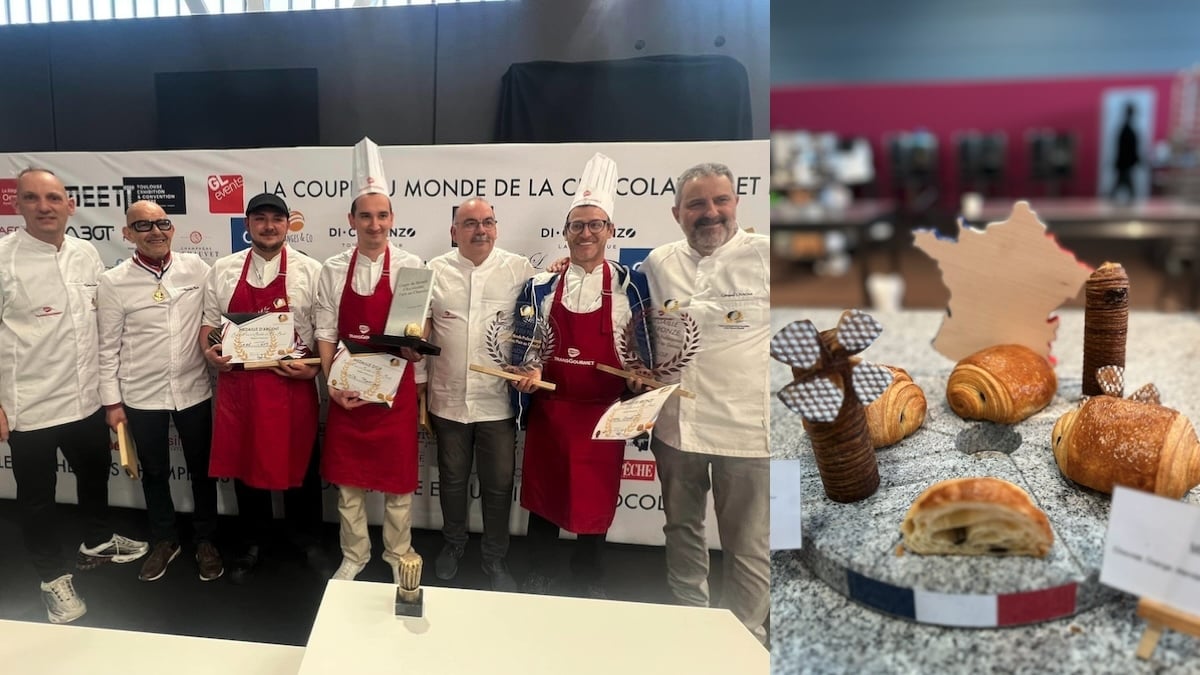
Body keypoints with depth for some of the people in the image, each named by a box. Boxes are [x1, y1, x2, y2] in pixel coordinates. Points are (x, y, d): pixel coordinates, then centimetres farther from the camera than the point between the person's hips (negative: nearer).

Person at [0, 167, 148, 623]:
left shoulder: (87, 254, 2)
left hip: (86, 397, 5)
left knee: (95, 473, 23)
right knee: (37, 495, 11)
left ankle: (97, 542, 47)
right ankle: (54, 577, 30)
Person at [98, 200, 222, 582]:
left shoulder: (196, 268, -4)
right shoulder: (114, 281, -6)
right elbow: (109, 346, -2)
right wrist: (112, 401, -1)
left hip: (194, 390, 1)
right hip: (142, 396, 0)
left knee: (201, 469, 13)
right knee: (154, 473, 16)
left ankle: (205, 541, 31)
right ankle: (165, 541, 35)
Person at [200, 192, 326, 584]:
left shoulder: (310, 271, -1)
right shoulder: (223, 271, 7)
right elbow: (209, 322, 13)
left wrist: (314, 367, -14)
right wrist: (210, 352, -6)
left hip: (293, 384, -2)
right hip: (238, 383, 3)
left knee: (299, 464, 9)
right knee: (244, 464, 12)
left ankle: (308, 540, 30)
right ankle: (253, 545, 31)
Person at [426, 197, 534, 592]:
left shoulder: (519, 269, -1)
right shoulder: (435, 271, 3)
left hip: (499, 400, -1)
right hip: (449, 400, 1)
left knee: (499, 484, 8)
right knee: (452, 478, 17)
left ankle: (495, 560, 27)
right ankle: (453, 545, 39)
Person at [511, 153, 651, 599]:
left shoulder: (629, 285, -3)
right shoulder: (540, 285, 0)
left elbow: (641, 349, 2)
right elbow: (525, 345, 6)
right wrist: (527, 374, -12)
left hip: (603, 411, -1)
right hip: (549, 408, 1)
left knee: (597, 496, 11)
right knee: (543, 493, 11)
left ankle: (589, 576, 33)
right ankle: (538, 576, 29)